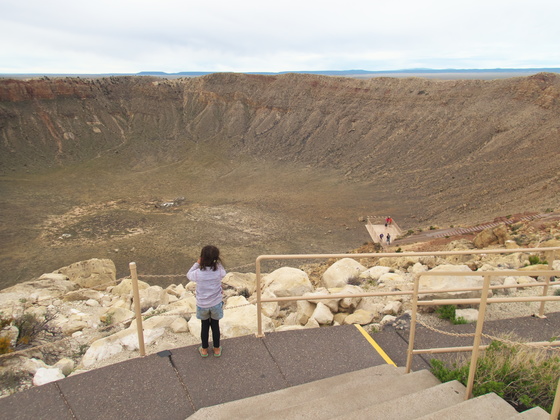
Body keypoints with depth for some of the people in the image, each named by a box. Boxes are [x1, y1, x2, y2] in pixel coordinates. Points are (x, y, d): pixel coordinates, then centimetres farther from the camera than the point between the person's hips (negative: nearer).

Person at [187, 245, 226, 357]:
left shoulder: (198, 273, -22)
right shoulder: (219, 272, -21)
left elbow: (189, 275, 0)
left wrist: (197, 263, -1)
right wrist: (217, 262, -2)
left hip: (202, 305, 0)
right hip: (216, 304, 0)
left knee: (205, 326, 20)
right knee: (215, 325, 19)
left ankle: (204, 349, 36)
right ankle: (217, 349, 34)